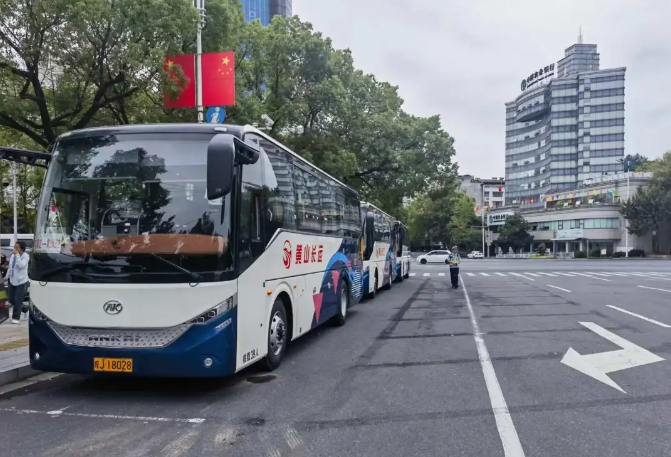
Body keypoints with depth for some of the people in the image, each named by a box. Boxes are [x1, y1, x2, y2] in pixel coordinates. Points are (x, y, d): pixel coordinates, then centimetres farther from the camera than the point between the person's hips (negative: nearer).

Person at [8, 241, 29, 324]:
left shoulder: (25, 256, -15)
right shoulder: (13, 255, 4)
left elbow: (21, 265, -30)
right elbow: (10, 267, 15)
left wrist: (17, 255, -29)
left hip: (22, 282, -7)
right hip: (12, 281, 7)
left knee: (18, 301, -5)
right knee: (11, 299, 13)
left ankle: (16, 317, 9)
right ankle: (25, 310, 32)